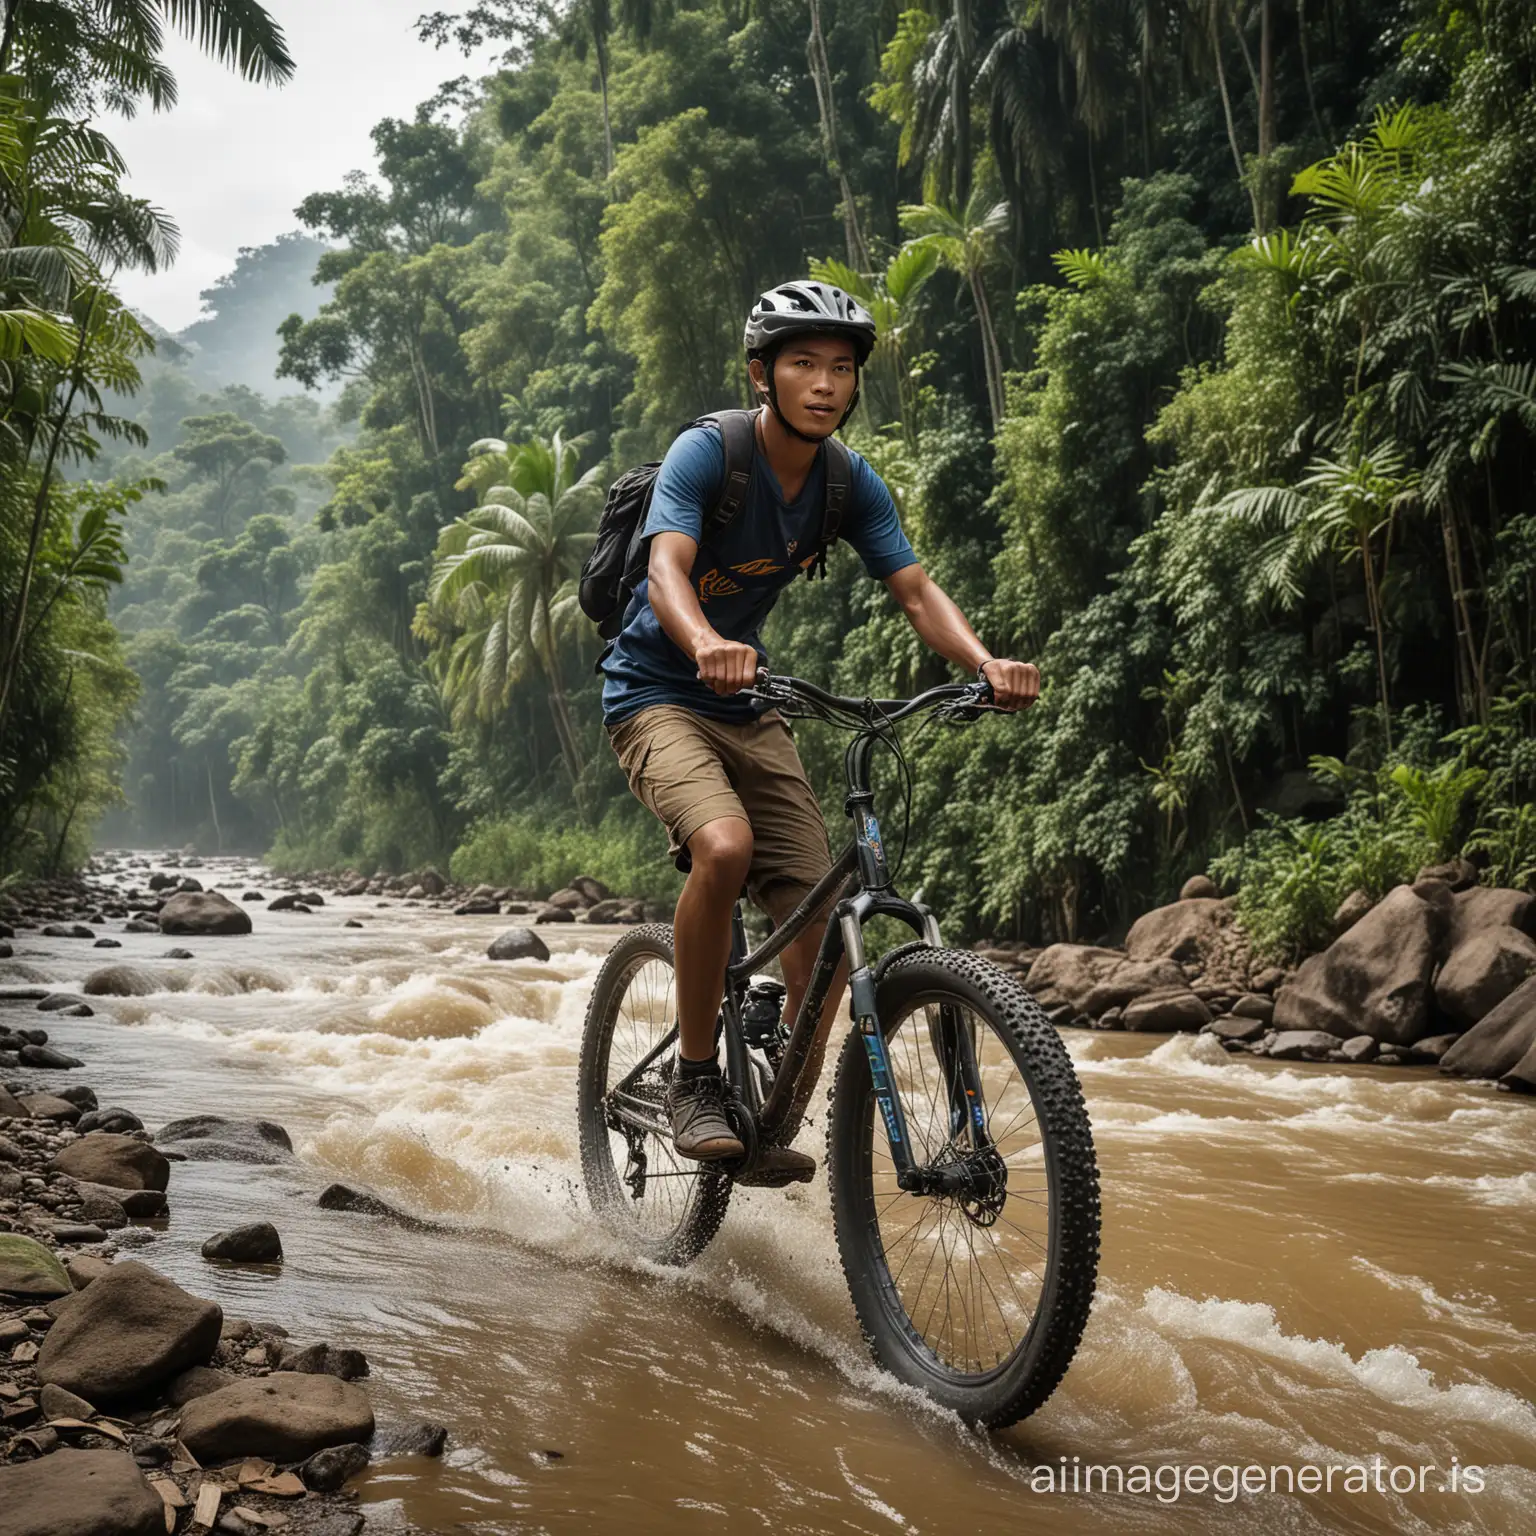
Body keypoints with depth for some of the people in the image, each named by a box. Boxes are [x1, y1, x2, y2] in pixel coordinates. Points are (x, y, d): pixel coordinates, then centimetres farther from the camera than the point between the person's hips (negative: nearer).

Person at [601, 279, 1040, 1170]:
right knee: (724, 845, -35)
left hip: (748, 710, 5)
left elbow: (915, 588, -12)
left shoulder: (851, 484, -2)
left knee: (824, 935, -6)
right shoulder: (706, 453, -18)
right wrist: (708, 646, -56)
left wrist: (987, 664, -32)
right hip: (656, 695, -5)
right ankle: (696, 1079, -16)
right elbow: (666, 570, -33)